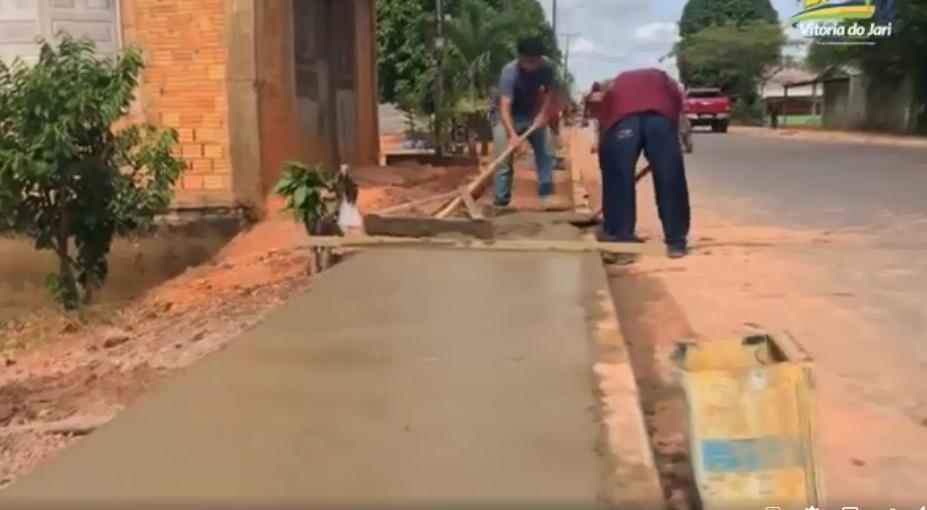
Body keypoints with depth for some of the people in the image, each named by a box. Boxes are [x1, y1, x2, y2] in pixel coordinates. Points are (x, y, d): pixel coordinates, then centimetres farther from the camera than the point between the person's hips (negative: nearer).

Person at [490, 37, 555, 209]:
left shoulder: (547, 67, -18)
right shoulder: (510, 72, -33)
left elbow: (547, 91, 0)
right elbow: (504, 108, -42)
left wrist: (543, 113, -17)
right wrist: (512, 134, -56)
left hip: (532, 114, 5)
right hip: (506, 117, -5)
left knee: (546, 151, 5)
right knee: (504, 159, -13)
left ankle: (546, 193, 17)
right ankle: (500, 201, -8)